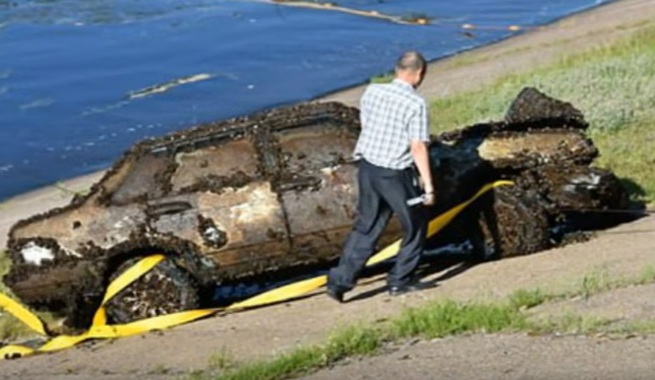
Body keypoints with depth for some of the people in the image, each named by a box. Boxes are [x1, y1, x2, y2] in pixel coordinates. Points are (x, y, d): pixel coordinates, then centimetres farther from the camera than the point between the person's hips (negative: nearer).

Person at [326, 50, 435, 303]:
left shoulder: (372, 92, 1)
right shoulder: (416, 104, -16)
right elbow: (418, 148, -17)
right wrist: (428, 186, -13)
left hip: (367, 167, 6)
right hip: (395, 175, -6)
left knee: (365, 227, 16)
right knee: (415, 227, 16)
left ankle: (340, 281, 10)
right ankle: (399, 281, 21)